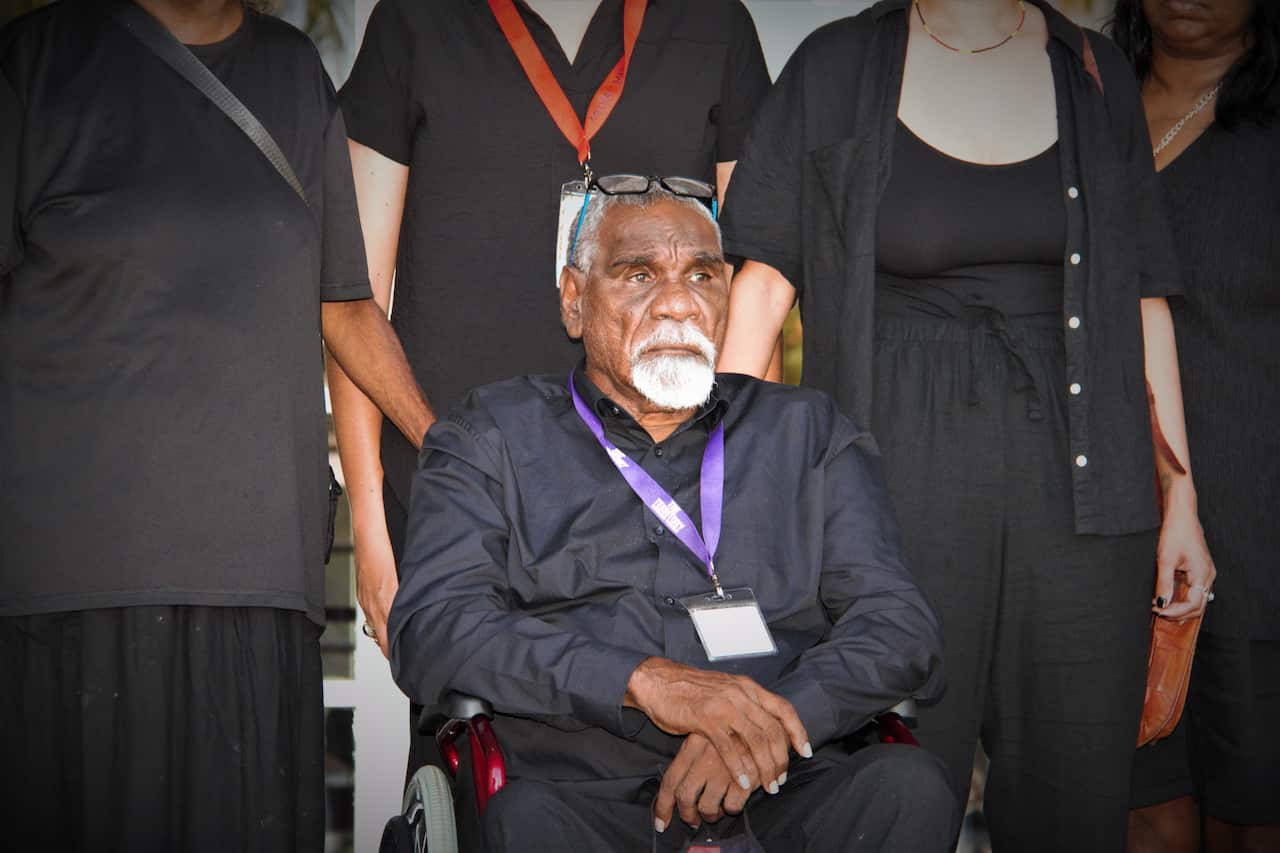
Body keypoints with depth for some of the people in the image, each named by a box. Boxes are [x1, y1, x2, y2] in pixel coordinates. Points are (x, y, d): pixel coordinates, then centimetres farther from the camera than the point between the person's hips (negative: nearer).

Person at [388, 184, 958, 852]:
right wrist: (645, 679, -17)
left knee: (909, 783, -28)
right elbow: (431, 632, -3)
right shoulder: (495, 437, 13)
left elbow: (897, 623, 7)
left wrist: (770, 725, -14)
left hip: (780, 799, 4)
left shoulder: (805, 431, 19)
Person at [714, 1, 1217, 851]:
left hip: (1077, 474, 2)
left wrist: (1182, 500, 7)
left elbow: (1144, 297, 10)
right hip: (901, 480, -2)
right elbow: (762, 280, 1)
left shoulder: (1095, 73, 10)